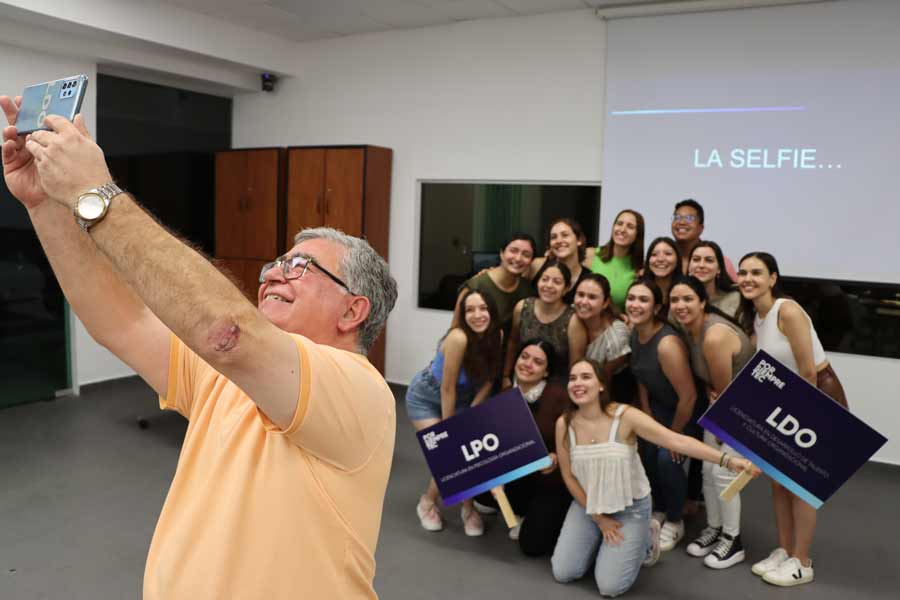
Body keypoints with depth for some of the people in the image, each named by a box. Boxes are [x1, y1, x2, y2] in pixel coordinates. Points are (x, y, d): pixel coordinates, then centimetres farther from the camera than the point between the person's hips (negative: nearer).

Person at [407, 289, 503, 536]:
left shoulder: (497, 336, -17)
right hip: (425, 398, -5)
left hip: (461, 398, 5)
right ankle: (427, 503, 17)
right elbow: (447, 388, -27)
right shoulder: (458, 338, -35)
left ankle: (468, 507, 16)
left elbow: (487, 380, -7)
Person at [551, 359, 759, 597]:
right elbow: (568, 475, -4)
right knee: (563, 573, 0)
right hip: (587, 504, 3)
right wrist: (598, 518, -3)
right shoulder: (564, 424, -14)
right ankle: (599, 540, 28)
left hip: (630, 506, -3)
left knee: (610, 586, -8)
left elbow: (677, 441, -30)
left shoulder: (625, 416, -24)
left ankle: (644, 539, 20)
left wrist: (727, 460, -40)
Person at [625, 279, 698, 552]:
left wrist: (674, 434, -16)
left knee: (668, 459, -17)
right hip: (659, 405, 7)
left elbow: (688, 396, -30)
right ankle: (660, 511, 25)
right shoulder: (635, 334, -9)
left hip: (686, 411, -7)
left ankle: (674, 522, 9)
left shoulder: (667, 344, -34)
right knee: (649, 454, -1)